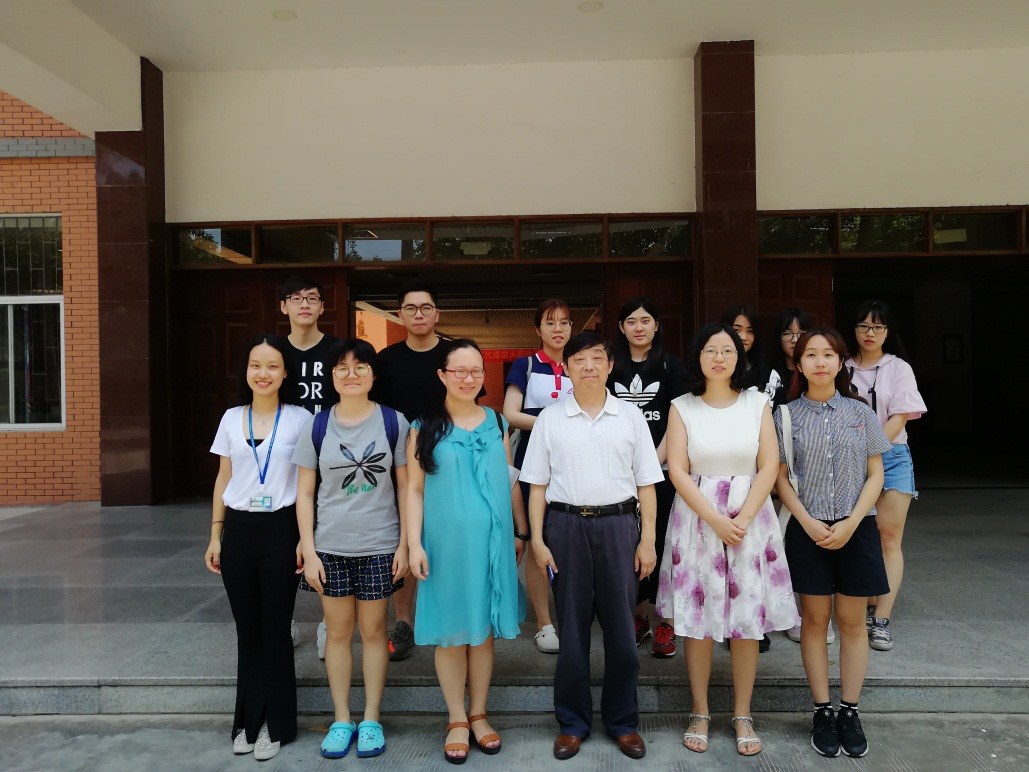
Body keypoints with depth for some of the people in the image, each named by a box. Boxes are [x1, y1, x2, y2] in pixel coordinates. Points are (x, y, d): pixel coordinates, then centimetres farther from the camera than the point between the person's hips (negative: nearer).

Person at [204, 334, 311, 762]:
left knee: (275, 629, 5)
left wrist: (306, 538, -8)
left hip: (280, 530, -3)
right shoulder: (231, 419, 6)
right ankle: (248, 719, 26)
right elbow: (223, 479, 11)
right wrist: (216, 535, 7)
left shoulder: (300, 419, -5)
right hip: (238, 530, 3)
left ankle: (276, 723, 20)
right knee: (247, 629, 12)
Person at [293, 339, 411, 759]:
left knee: (373, 630, 8)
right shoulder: (317, 426, 1)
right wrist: (308, 551, -3)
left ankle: (371, 720, 23)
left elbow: (405, 487, 1)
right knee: (338, 631, 9)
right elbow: (305, 493, 3)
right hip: (330, 547, 1)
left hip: (379, 546, -1)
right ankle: (341, 720, 25)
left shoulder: (394, 422, -2)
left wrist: (404, 545, -4)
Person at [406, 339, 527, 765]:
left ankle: (478, 714, 28)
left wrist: (521, 531, 13)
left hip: (492, 540, 3)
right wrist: (415, 544, -8)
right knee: (451, 632, 7)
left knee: (484, 629, 11)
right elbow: (415, 490, -2)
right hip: (445, 542, -2)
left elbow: (511, 482, 12)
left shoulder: (497, 422, 7)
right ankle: (457, 720, 24)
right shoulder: (425, 426, -1)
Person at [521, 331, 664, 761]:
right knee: (571, 626, 8)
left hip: (619, 524, 0)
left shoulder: (630, 417, 5)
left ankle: (623, 721, 25)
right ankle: (573, 722, 24)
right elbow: (537, 485, 5)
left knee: (621, 627, 6)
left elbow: (646, 483, 5)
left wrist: (647, 539, 0)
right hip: (566, 525, 0)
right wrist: (537, 540, -1)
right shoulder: (550, 420, 4)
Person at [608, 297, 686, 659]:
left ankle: (666, 622, 10)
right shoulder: (612, 368, 10)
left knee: (661, 542, -2)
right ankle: (639, 617, 20)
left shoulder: (671, 365, 4)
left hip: (661, 468, -2)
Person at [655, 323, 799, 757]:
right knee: (697, 619, 4)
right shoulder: (682, 407, 1)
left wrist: (743, 519, -12)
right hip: (696, 519, -1)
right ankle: (700, 713, 19)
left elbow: (769, 467, -2)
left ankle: (743, 715, 20)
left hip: (750, 518, 1)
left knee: (747, 619, 5)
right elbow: (677, 470, -5)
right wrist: (715, 520, -14)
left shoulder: (757, 403, 3)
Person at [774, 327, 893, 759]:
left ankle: (850, 712, 19)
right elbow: (780, 477, 1)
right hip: (808, 529, -1)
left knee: (852, 622, 7)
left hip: (856, 529, 1)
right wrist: (808, 523, -10)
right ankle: (822, 712, 17)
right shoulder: (787, 415, 1)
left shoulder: (860, 412, 3)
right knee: (814, 619, 6)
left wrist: (851, 524, -9)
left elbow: (875, 475, 3)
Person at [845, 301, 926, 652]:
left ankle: (882, 620, -2)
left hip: (891, 457, -1)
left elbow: (900, 417, -4)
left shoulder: (899, 368, 5)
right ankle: (868, 609, 15)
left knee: (889, 538, -5)